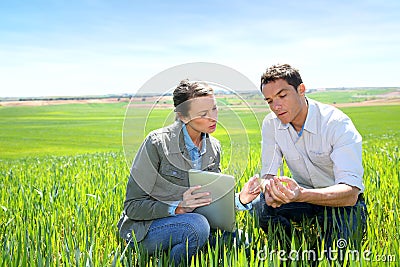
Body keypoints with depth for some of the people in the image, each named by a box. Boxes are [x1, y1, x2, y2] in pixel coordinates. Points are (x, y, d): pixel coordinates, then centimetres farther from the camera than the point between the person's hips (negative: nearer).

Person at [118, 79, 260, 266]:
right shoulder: (157, 143, -17)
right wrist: (178, 207, -29)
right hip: (145, 228, -6)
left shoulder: (213, 147, 3)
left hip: (187, 221, 6)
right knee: (197, 226, -34)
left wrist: (240, 199, -10)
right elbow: (133, 206, -15)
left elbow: (211, 199, 11)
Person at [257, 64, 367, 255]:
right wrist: (269, 189, -33)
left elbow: (350, 193, -32)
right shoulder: (271, 124, -7)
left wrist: (301, 195, -51)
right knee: (265, 209, -26)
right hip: (304, 194, 4)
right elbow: (268, 173, -7)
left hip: (341, 201, -4)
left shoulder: (338, 124, -24)